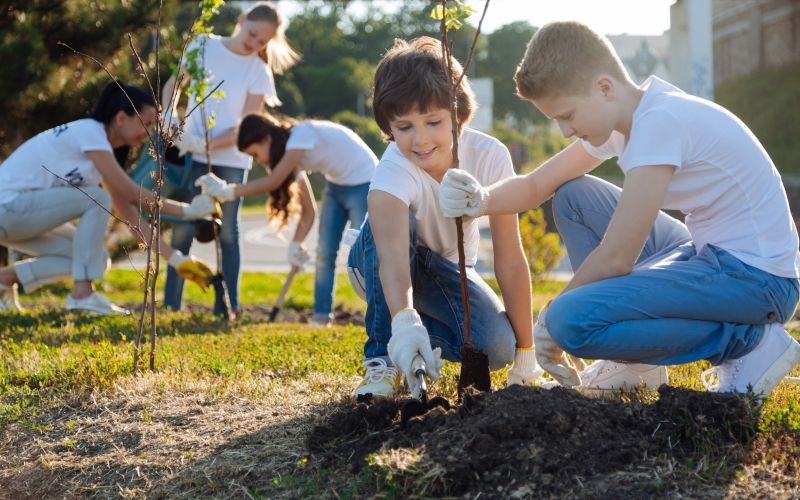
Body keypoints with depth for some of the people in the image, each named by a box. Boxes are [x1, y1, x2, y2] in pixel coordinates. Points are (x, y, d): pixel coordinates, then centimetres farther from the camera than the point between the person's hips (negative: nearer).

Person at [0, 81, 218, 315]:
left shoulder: (104, 149, 10)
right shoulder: (89, 132, -17)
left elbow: (130, 215, 9)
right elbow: (132, 194, -18)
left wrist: (176, 259, 5)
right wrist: (188, 210, -12)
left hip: (23, 212, 9)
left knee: (97, 260, 3)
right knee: (98, 198, -20)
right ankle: (82, 294, -17)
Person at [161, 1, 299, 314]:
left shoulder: (259, 71, -3)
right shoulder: (203, 46, 1)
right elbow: (173, 85, 10)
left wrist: (207, 144, -20)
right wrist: (170, 116, -10)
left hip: (231, 161, -1)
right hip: (191, 155, 1)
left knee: (227, 232, 2)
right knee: (182, 229, -3)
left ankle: (231, 305, 8)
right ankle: (170, 304, 1)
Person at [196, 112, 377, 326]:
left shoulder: (301, 135, -25)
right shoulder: (292, 154, 1)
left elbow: (274, 181, -32)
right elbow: (308, 210, 0)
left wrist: (228, 191, -29)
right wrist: (296, 244, -14)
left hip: (363, 183, -9)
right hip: (336, 184, 9)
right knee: (324, 253, 3)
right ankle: (321, 319, 8)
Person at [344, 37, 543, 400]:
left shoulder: (489, 156, -27)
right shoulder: (393, 172, -34)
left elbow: (510, 260, -24)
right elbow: (393, 255, -52)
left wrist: (525, 356, -23)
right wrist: (404, 321, -72)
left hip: (448, 268, 1)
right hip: (379, 268, -1)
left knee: (496, 347, -28)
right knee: (390, 223, -37)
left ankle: (430, 341, 3)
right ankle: (384, 356, -23)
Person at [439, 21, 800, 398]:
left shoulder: (661, 122, -22)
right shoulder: (621, 114, 7)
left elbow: (616, 257, -23)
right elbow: (536, 185, 12)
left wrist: (550, 322, -9)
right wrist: (482, 200, -11)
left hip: (758, 278, -10)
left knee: (572, 322, -25)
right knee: (572, 196, 13)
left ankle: (746, 340, -8)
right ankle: (637, 364, 12)